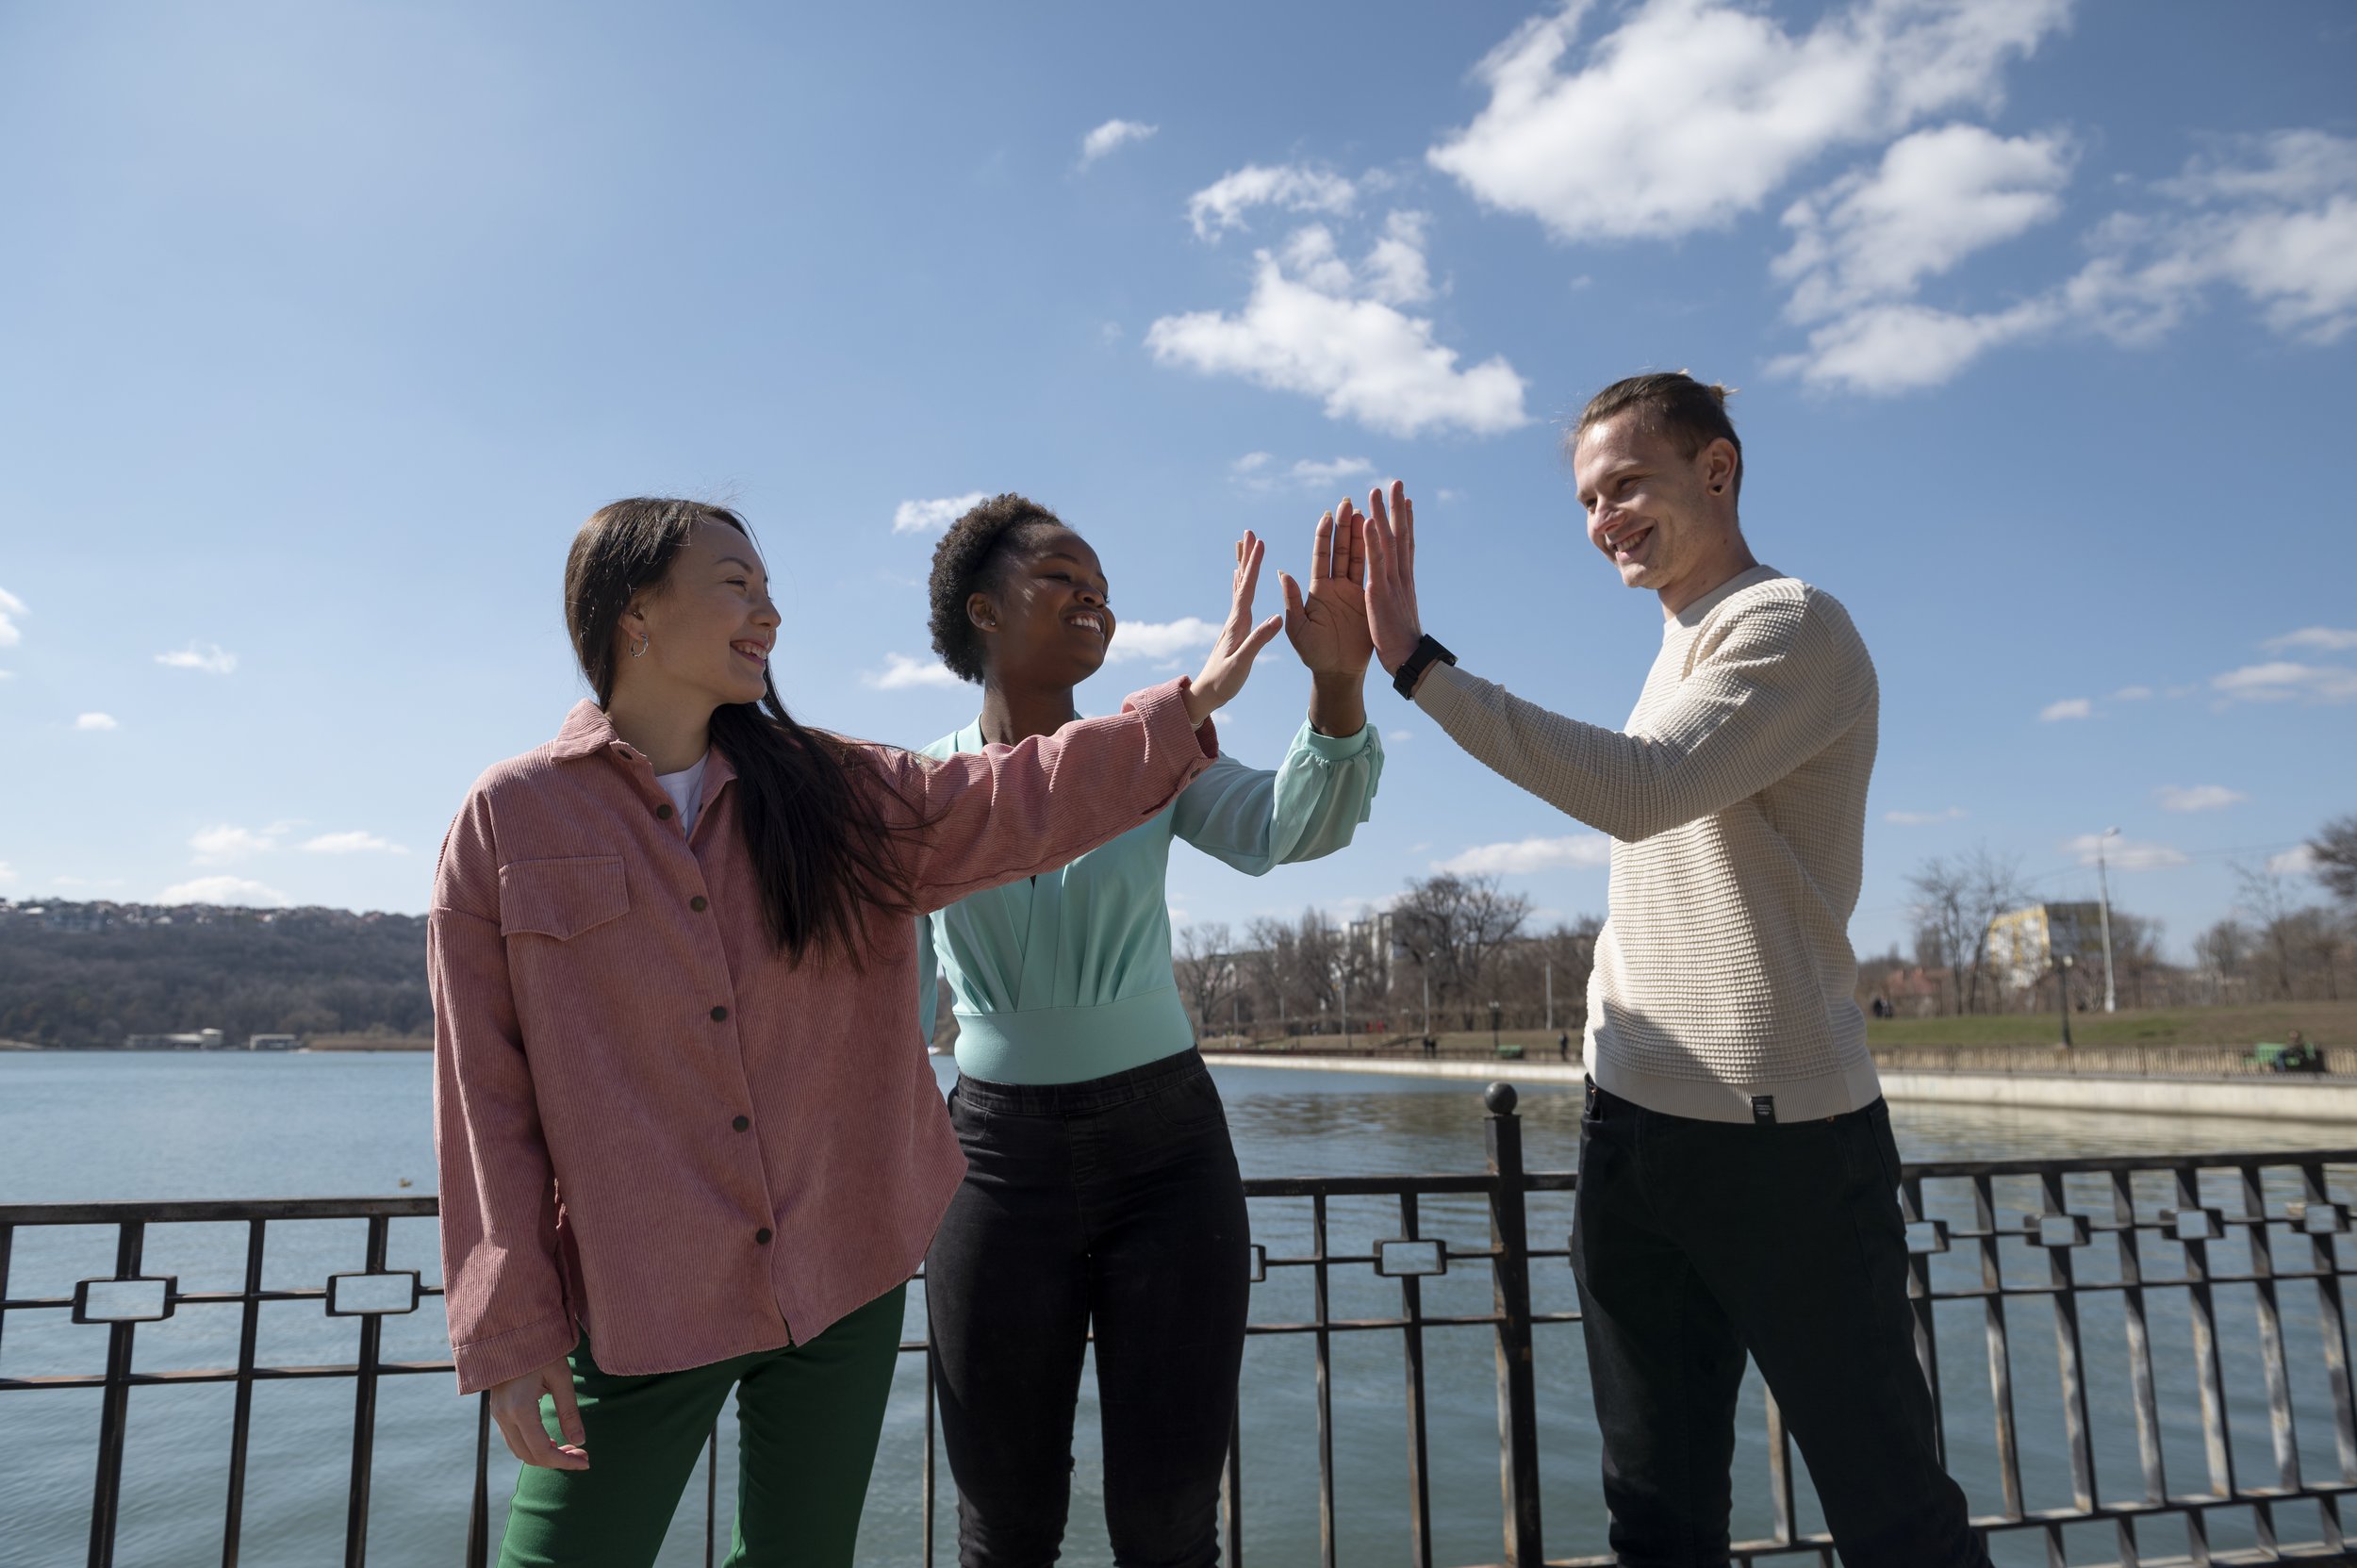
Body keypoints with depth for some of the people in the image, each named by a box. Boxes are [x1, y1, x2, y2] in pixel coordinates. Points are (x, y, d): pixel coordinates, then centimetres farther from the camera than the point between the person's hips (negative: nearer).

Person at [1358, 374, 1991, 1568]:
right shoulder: (1680, 647, 17)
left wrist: (1416, 661, -25)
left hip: (1774, 1135, -7)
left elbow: (1639, 788, -25)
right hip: (1633, 1125, 8)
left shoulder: (1790, 628, -9)